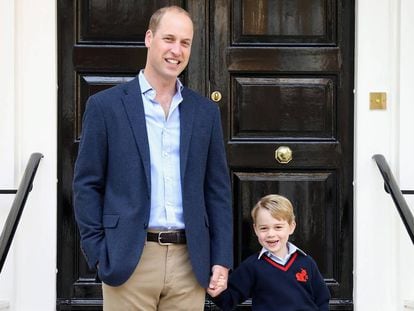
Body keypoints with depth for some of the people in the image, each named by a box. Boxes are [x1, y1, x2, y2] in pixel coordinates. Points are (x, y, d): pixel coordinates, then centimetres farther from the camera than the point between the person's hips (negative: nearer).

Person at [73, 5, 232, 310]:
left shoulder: (206, 111, 10)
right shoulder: (105, 105, 1)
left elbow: (218, 189, 11)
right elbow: (87, 185, 1)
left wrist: (222, 259, 5)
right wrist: (98, 254, -6)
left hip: (189, 261, 3)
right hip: (128, 259, -3)